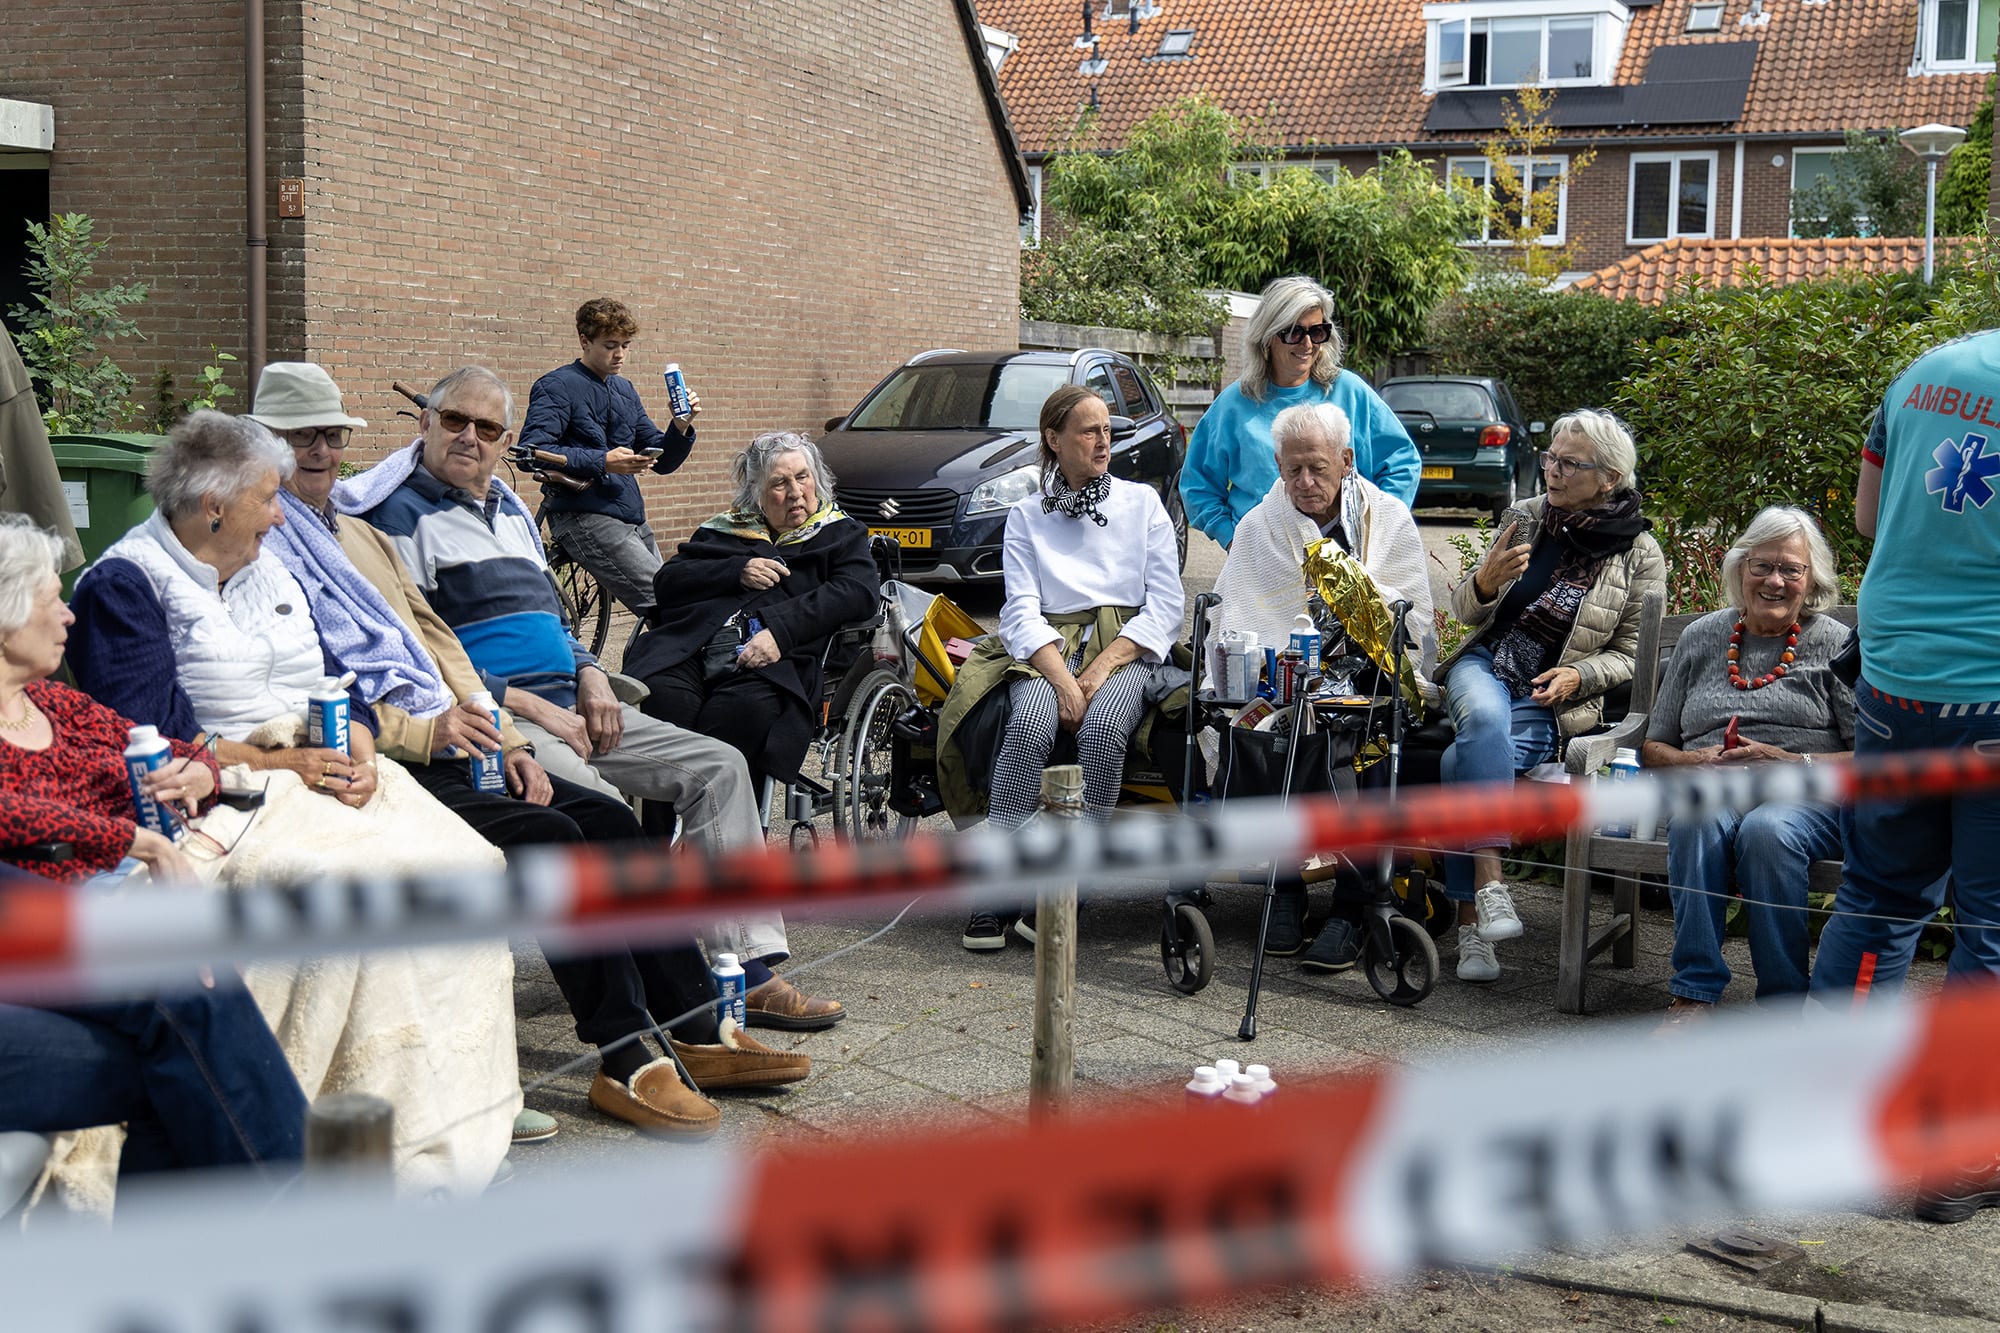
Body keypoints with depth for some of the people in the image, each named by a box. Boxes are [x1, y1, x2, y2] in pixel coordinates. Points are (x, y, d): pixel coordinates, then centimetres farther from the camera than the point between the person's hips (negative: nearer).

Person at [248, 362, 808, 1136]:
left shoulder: (362, 537, 25)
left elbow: (436, 640, 22)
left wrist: (503, 738, 8)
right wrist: (427, 731, -20)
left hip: (452, 747, 8)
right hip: (384, 766, -8)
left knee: (608, 819, -6)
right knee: (552, 836, -24)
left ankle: (696, 1034, -3)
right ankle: (625, 1061, -20)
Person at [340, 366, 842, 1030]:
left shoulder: (508, 508, 23)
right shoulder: (396, 513, -3)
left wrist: (590, 674, 7)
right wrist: (525, 704, -15)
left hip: (567, 706, 9)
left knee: (719, 766, -3)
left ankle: (749, 972, -7)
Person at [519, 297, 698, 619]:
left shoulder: (625, 390, 20)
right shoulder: (557, 386, -2)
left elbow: (662, 462, 19)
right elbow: (532, 450, -17)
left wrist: (681, 426, -2)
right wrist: (602, 462, -22)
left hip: (631, 517, 8)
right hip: (584, 517, -8)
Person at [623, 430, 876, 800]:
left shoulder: (841, 534, 23)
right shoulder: (726, 529, 30)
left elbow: (858, 590, 2)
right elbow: (666, 582, 20)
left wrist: (780, 630, -12)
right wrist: (737, 572, 3)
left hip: (775, 660, -2)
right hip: (689, 647, 3)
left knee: (738, 710, -38)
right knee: (659, 697, -33)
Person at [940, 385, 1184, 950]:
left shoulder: (1142, 503, 12)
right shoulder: (1027, 516, 14)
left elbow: (1165, 608, 4)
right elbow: (1022, 612, 1)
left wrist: (1099, 673, -11)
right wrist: (1063, 680, -19)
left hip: (1129, 649, 0)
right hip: (1047, 648, 0)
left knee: (1103, 724, -34)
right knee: (1030, 720, -33)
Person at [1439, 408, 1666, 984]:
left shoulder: (1640, 555, -1)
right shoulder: (1524, 517, 6)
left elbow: (1630, 654, 4)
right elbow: (1466, 610, 11)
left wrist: (1578, 675, -16)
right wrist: (1484, 581, -12)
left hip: (1554, 700, -2)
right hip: (1484, 666, 2)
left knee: (1462, 761, -31)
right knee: (1484, 718, -36)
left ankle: (1468, 919, -25)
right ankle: (1489, 883, -41)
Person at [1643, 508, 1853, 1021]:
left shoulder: (1836, 645, 7)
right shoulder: (1701, 638, 16)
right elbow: (1653, 747, 19)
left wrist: (1790, 763, -14)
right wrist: (1695, 761, -4)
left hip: (1809, 798, -2)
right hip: (1709, 791, 2)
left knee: (1766, 830, -37)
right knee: (1698, 822, -34)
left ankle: (1783, 1002, -24)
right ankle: (1693, 992, -28)